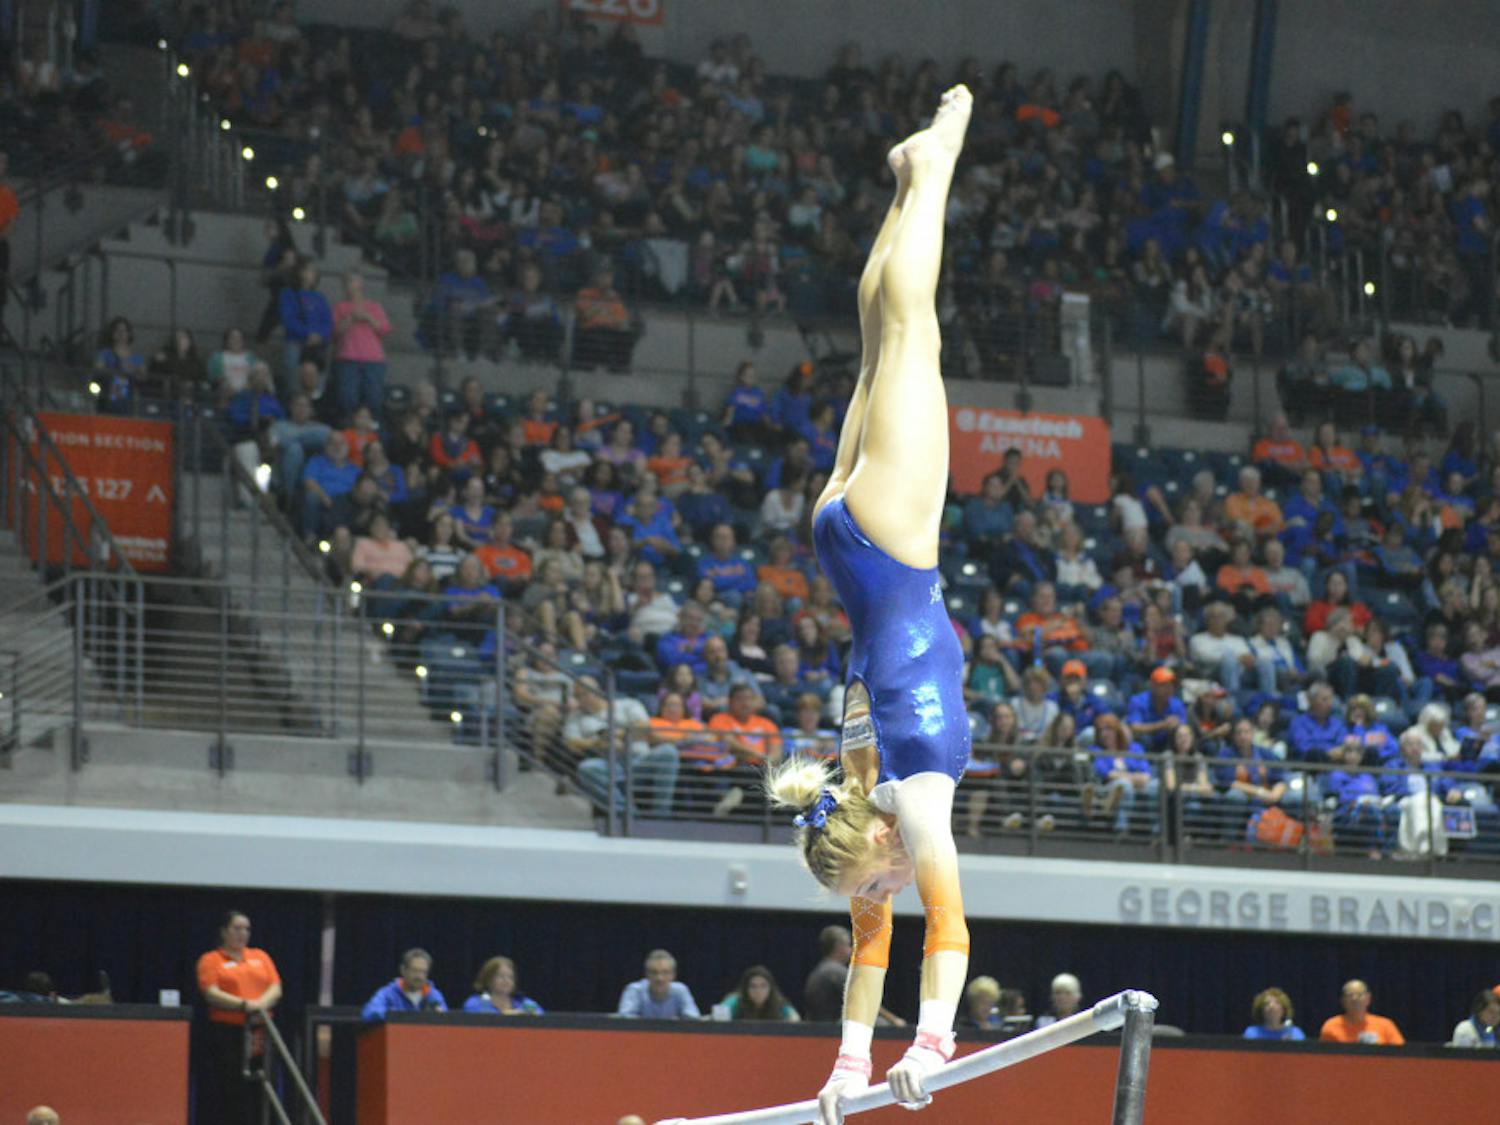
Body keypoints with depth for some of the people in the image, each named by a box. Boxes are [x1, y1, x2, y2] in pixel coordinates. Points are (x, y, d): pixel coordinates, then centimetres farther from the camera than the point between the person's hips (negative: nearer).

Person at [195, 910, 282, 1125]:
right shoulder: (211, 960, 5)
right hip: (226, 1032, -4)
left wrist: (262, 1003, -13)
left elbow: (276, 988, 9)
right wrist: (244, 1004, -20)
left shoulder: (261, 956, 18)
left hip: (260, 1034, 4)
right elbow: (211, 994, -8)